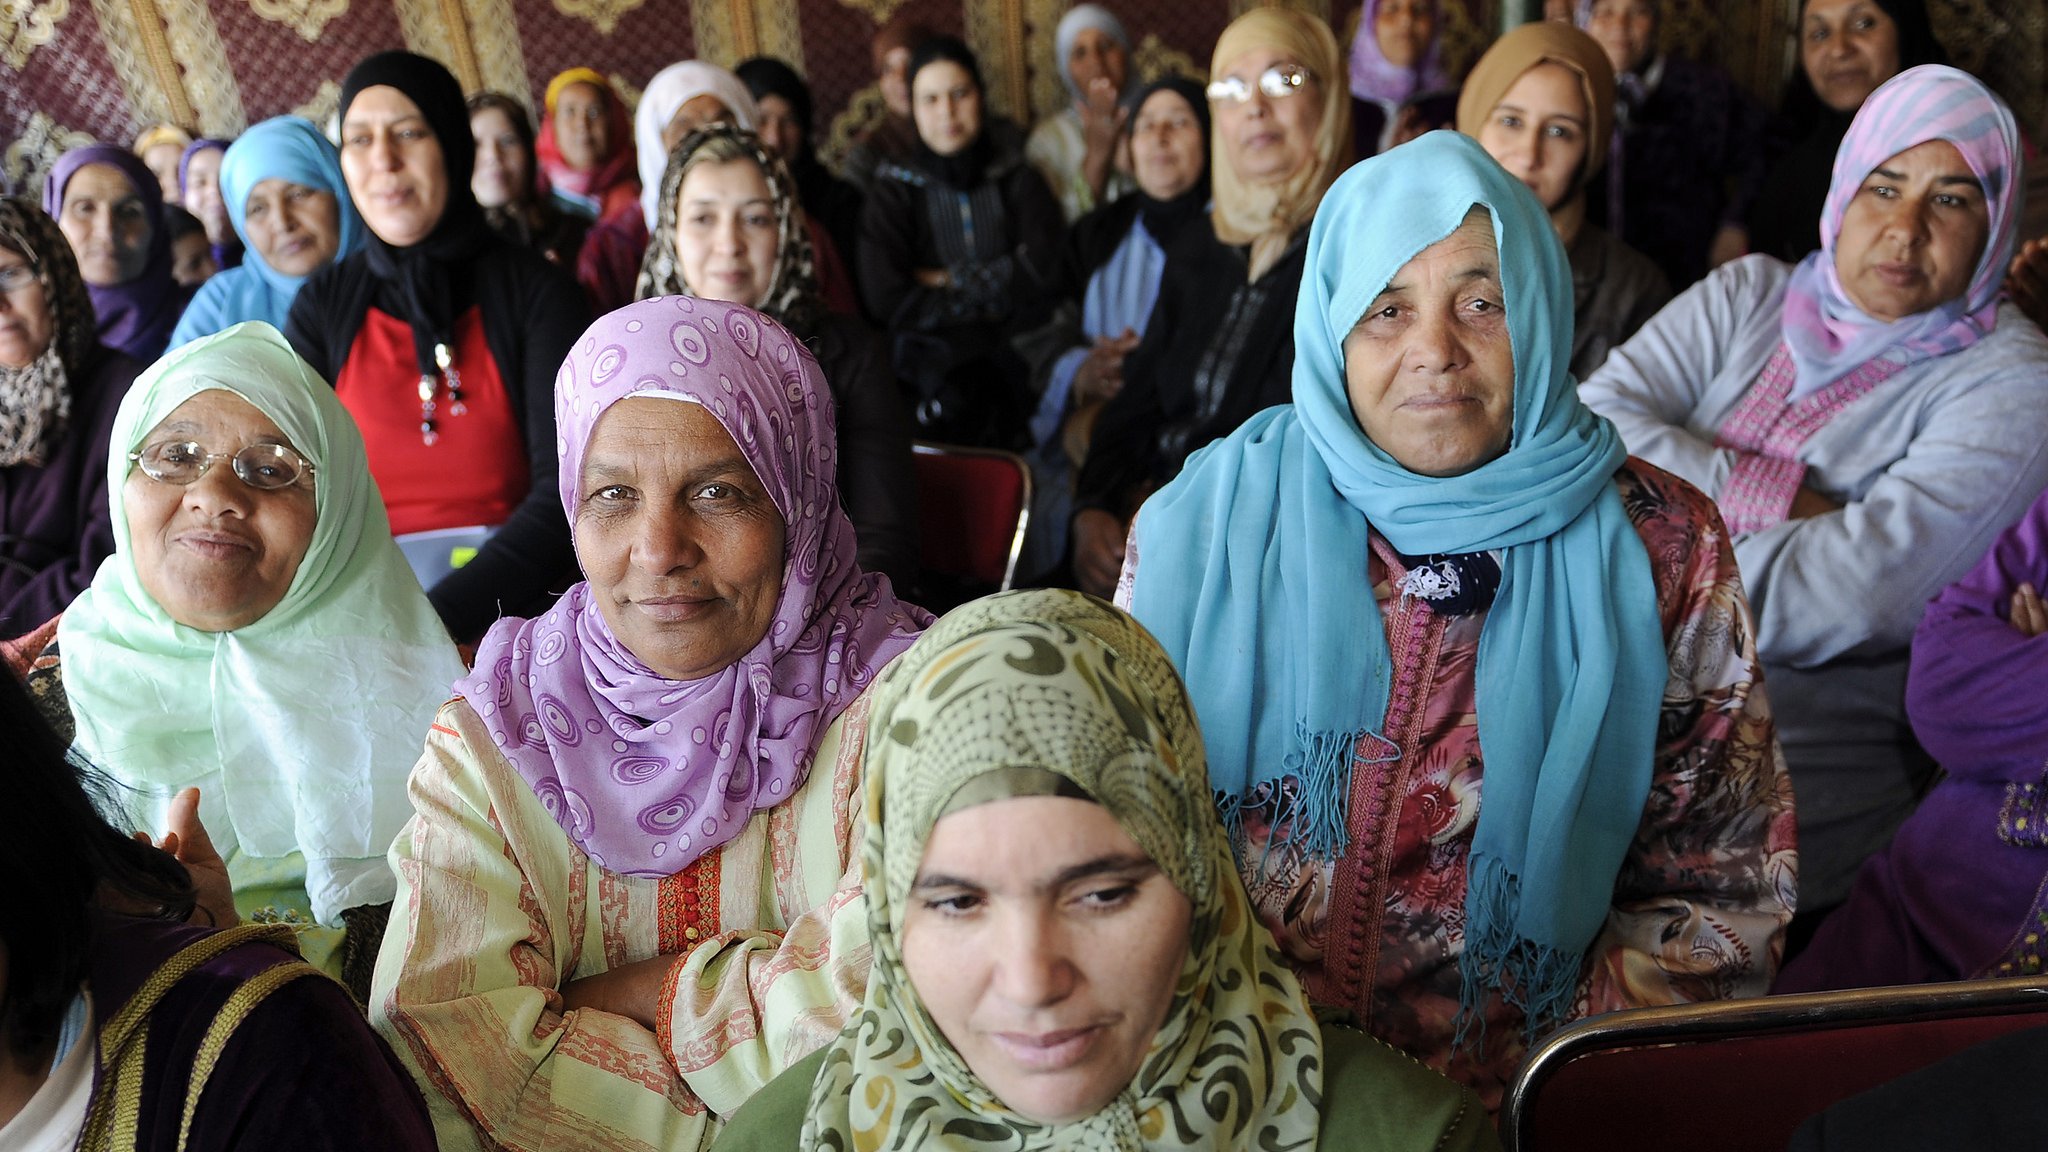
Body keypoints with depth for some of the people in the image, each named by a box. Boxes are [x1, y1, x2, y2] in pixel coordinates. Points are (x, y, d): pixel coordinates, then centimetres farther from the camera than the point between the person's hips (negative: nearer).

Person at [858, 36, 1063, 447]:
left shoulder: (1020, 181, 14)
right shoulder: (893, 193, 9)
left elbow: (1043, 270, -1)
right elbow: (886, 300, -5)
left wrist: (950, 281, -1)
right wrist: (996, 287, -1)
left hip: (1017, 348, 2)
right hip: (933, 346, -2)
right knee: (959, 395, -37)